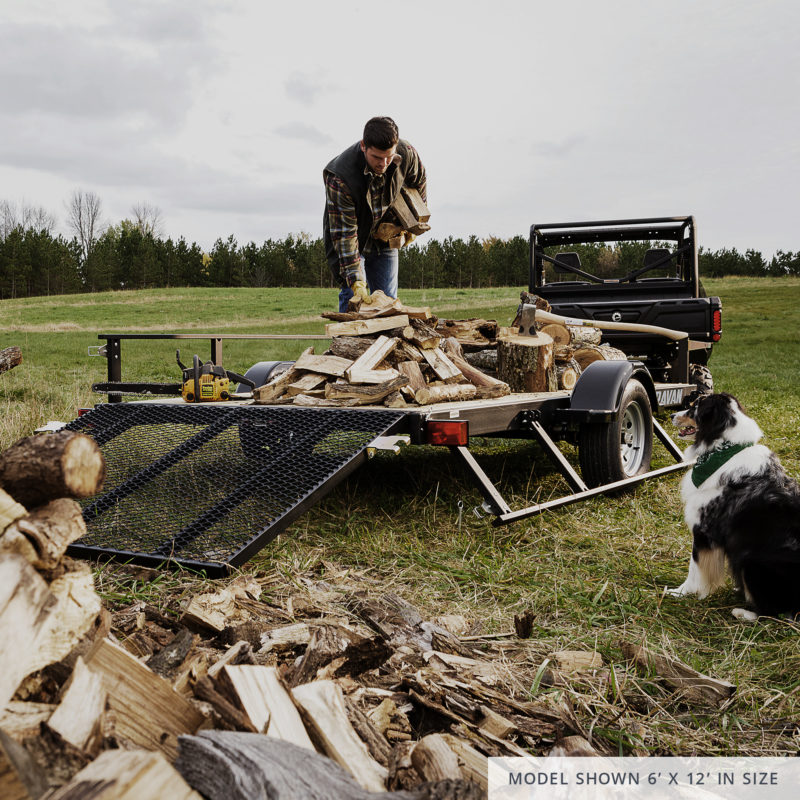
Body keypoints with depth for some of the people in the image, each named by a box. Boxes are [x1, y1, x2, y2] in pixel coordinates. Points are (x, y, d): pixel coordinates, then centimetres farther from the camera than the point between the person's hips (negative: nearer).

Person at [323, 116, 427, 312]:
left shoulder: (407, 154, -20)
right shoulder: (339, 177, -32)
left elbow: (418, 183, 6)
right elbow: (344, 231, -30)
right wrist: (355, 279, -36)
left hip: (385, 241, 4)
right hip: (349, 243, -4)